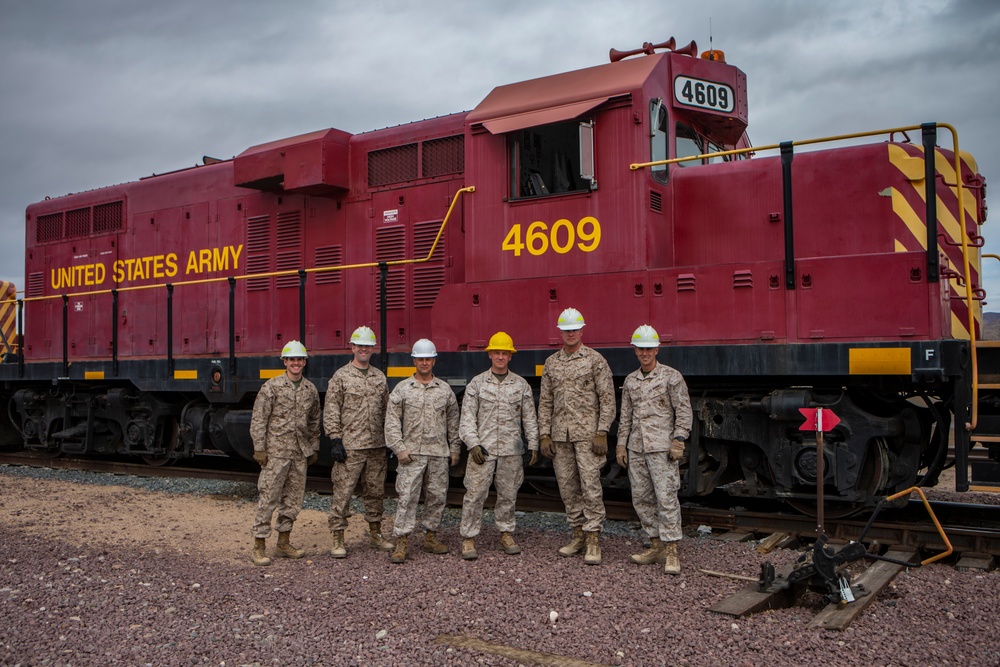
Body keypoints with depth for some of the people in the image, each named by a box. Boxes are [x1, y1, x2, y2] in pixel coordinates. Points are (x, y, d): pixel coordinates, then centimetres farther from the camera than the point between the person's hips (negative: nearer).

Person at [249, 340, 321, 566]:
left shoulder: (311, 390, 9)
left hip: (300, 454, 5)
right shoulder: (271, 387, -6)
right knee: (268, 498, -4)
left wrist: (314, 448, 16)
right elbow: (258, 420, -7)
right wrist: (259, 449, -11)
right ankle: (259, 546, 5)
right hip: (275, 452, -5)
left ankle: (283, 544, 22)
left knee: (293, 499, 10)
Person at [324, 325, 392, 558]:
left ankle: (375, 534, 26)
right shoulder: (341, 376, -3)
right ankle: (338, 539, 5)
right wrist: (335, 439, -11)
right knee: (343, 492, -3)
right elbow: (330, 411, -5)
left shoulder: (380, 377, 12)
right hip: (350, 447, -5)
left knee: (376, 491, 13)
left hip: (377, 446, 5)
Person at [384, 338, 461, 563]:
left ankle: (430, 536, 21)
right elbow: (392, 421, 0)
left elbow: (453, 422, 14)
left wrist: (455, 449, 11)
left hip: (439, 453, 3)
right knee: (407, 497, -6)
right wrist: (399, 448, -8)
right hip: (411, 453, -3)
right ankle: (402, 541, -1)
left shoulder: (445, 390, 10)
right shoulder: (402, 389, 3)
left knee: (437, 496, 7)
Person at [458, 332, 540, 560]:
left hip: (511, 450, 2)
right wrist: (473, 444, -9)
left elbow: (529, 418, 11)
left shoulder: (521, 385, 8)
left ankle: (506, 534, 23)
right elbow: (467, 417, 1)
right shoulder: (477, 383, 3)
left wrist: (534, 445, 5)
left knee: (508, 494, 9)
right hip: (482, 449, -2)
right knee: (475, 494, -4)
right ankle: (468, 538, 4)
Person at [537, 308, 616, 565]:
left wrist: (602, 433, -13)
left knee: (590, 485, -8)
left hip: (587, 433, -5)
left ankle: (594, 541, -2)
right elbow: (545, 401, 13)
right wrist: (544, 435, 5)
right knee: (567, 487, 9)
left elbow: (607, 398, -5)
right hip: (560, 435, 5)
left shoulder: (595, 360, -2)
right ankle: (578, 536, 20)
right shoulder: (551, 363, 12)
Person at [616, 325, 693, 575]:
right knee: (641, 498, 7)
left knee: (666, 498, -8)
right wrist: (621, 444, 13)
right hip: (636, 448, 6)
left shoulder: (671, 377, -2)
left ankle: (671, 552, -4)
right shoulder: (630, 381, 13)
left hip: (662, 447, -6)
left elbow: (684, 411, -5)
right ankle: (656, 546, 18)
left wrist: (678, 440, -12)